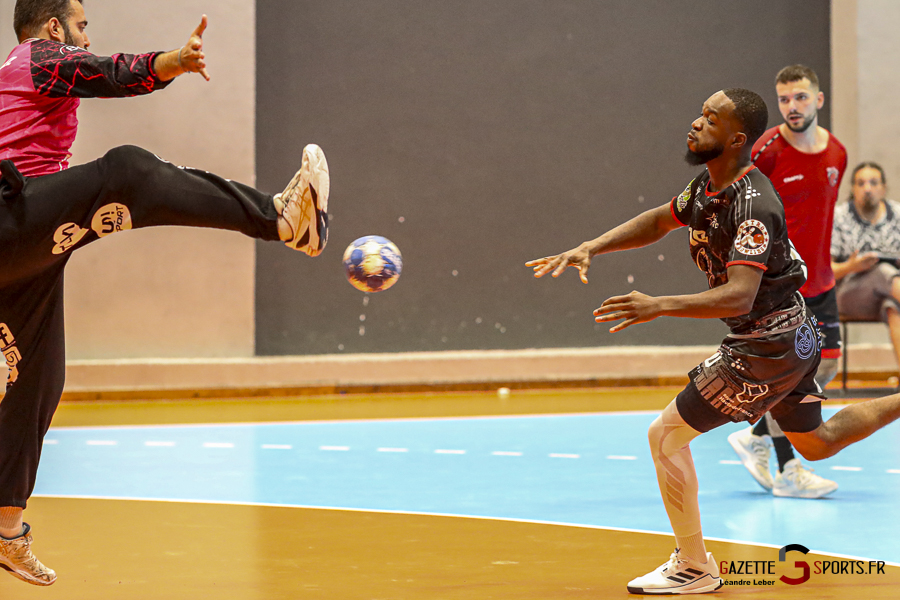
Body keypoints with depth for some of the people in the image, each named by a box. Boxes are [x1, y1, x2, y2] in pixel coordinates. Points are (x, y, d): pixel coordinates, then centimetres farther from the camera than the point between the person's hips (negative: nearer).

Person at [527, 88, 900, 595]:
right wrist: (590, 249, 3)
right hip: (793, 335, 10)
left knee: (667, 435, -5)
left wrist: (660, 306, -45)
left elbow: (739, 295, -35)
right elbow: (659, 221, 16)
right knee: (817, 443, 26)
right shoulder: (709, 184, 2)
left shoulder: (754, 205, -26)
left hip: (767, 345, -10)